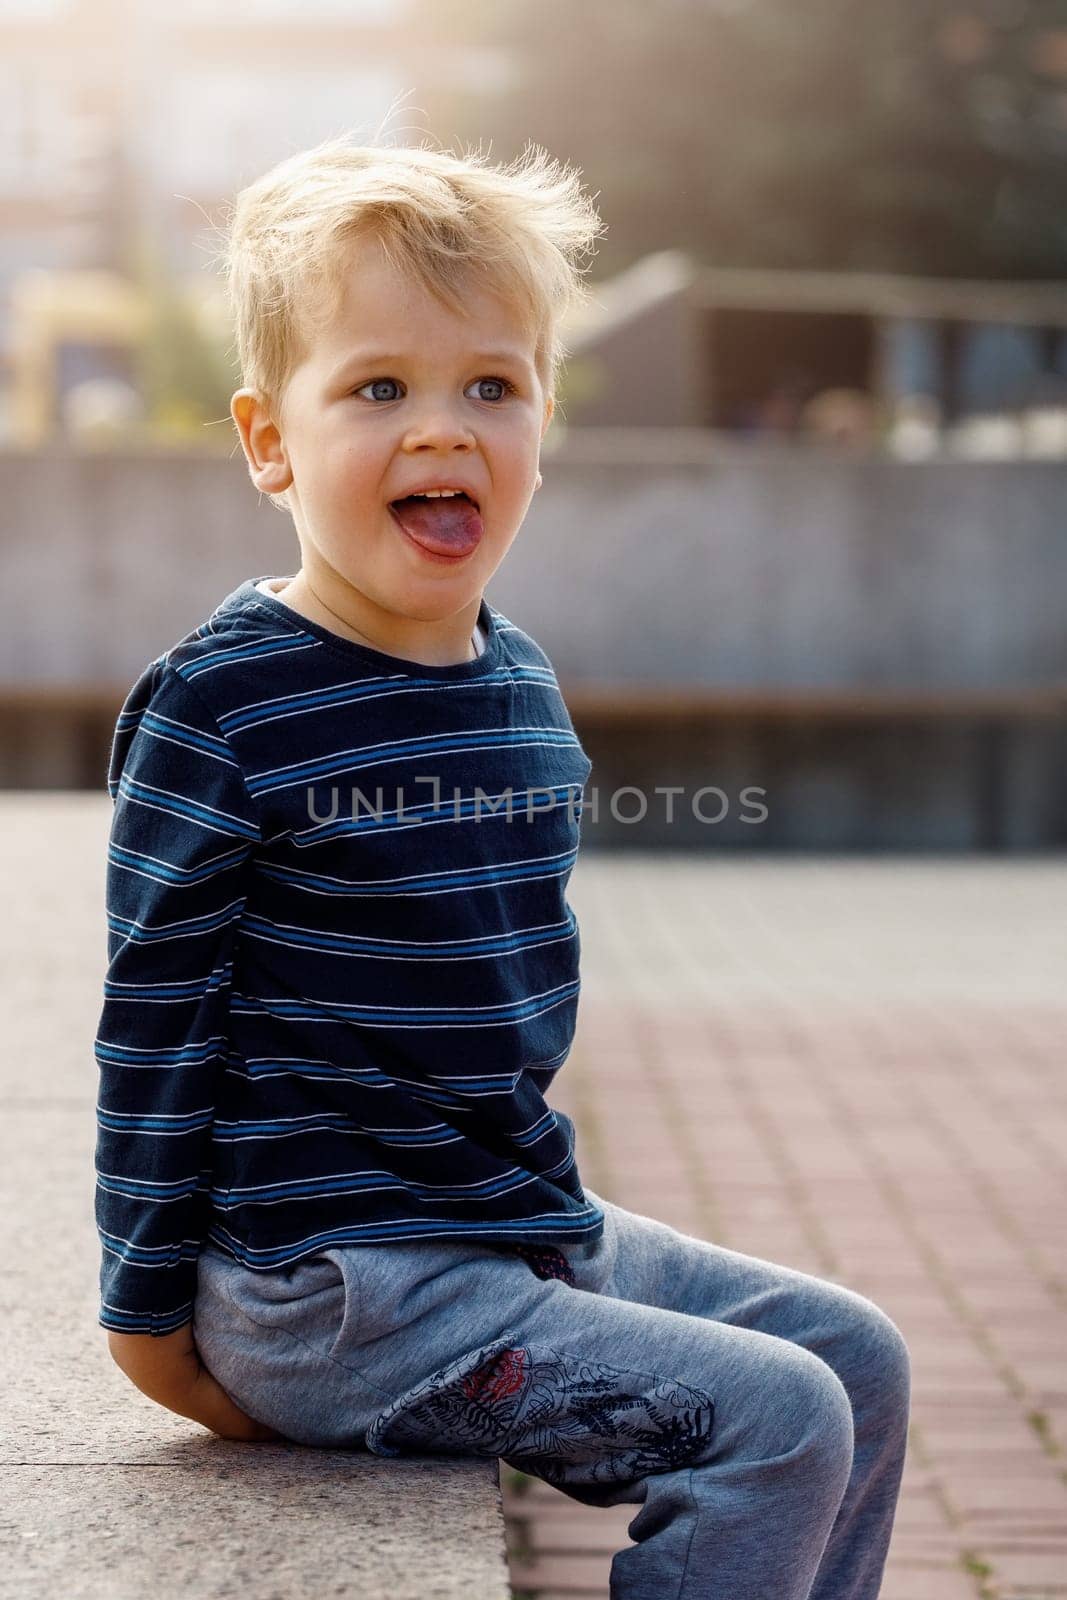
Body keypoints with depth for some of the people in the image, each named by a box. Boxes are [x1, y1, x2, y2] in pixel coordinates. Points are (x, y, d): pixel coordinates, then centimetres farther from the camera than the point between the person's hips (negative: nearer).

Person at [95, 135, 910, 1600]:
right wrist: (149, 1313, -7)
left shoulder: (521, 685, 7)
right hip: (328, 1282, -8)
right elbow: (158, 1023, -12)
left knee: (857, 1357, 11)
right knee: (771, 1422, -15)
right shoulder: (222, 706, -16)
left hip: (521, 1228, 8)